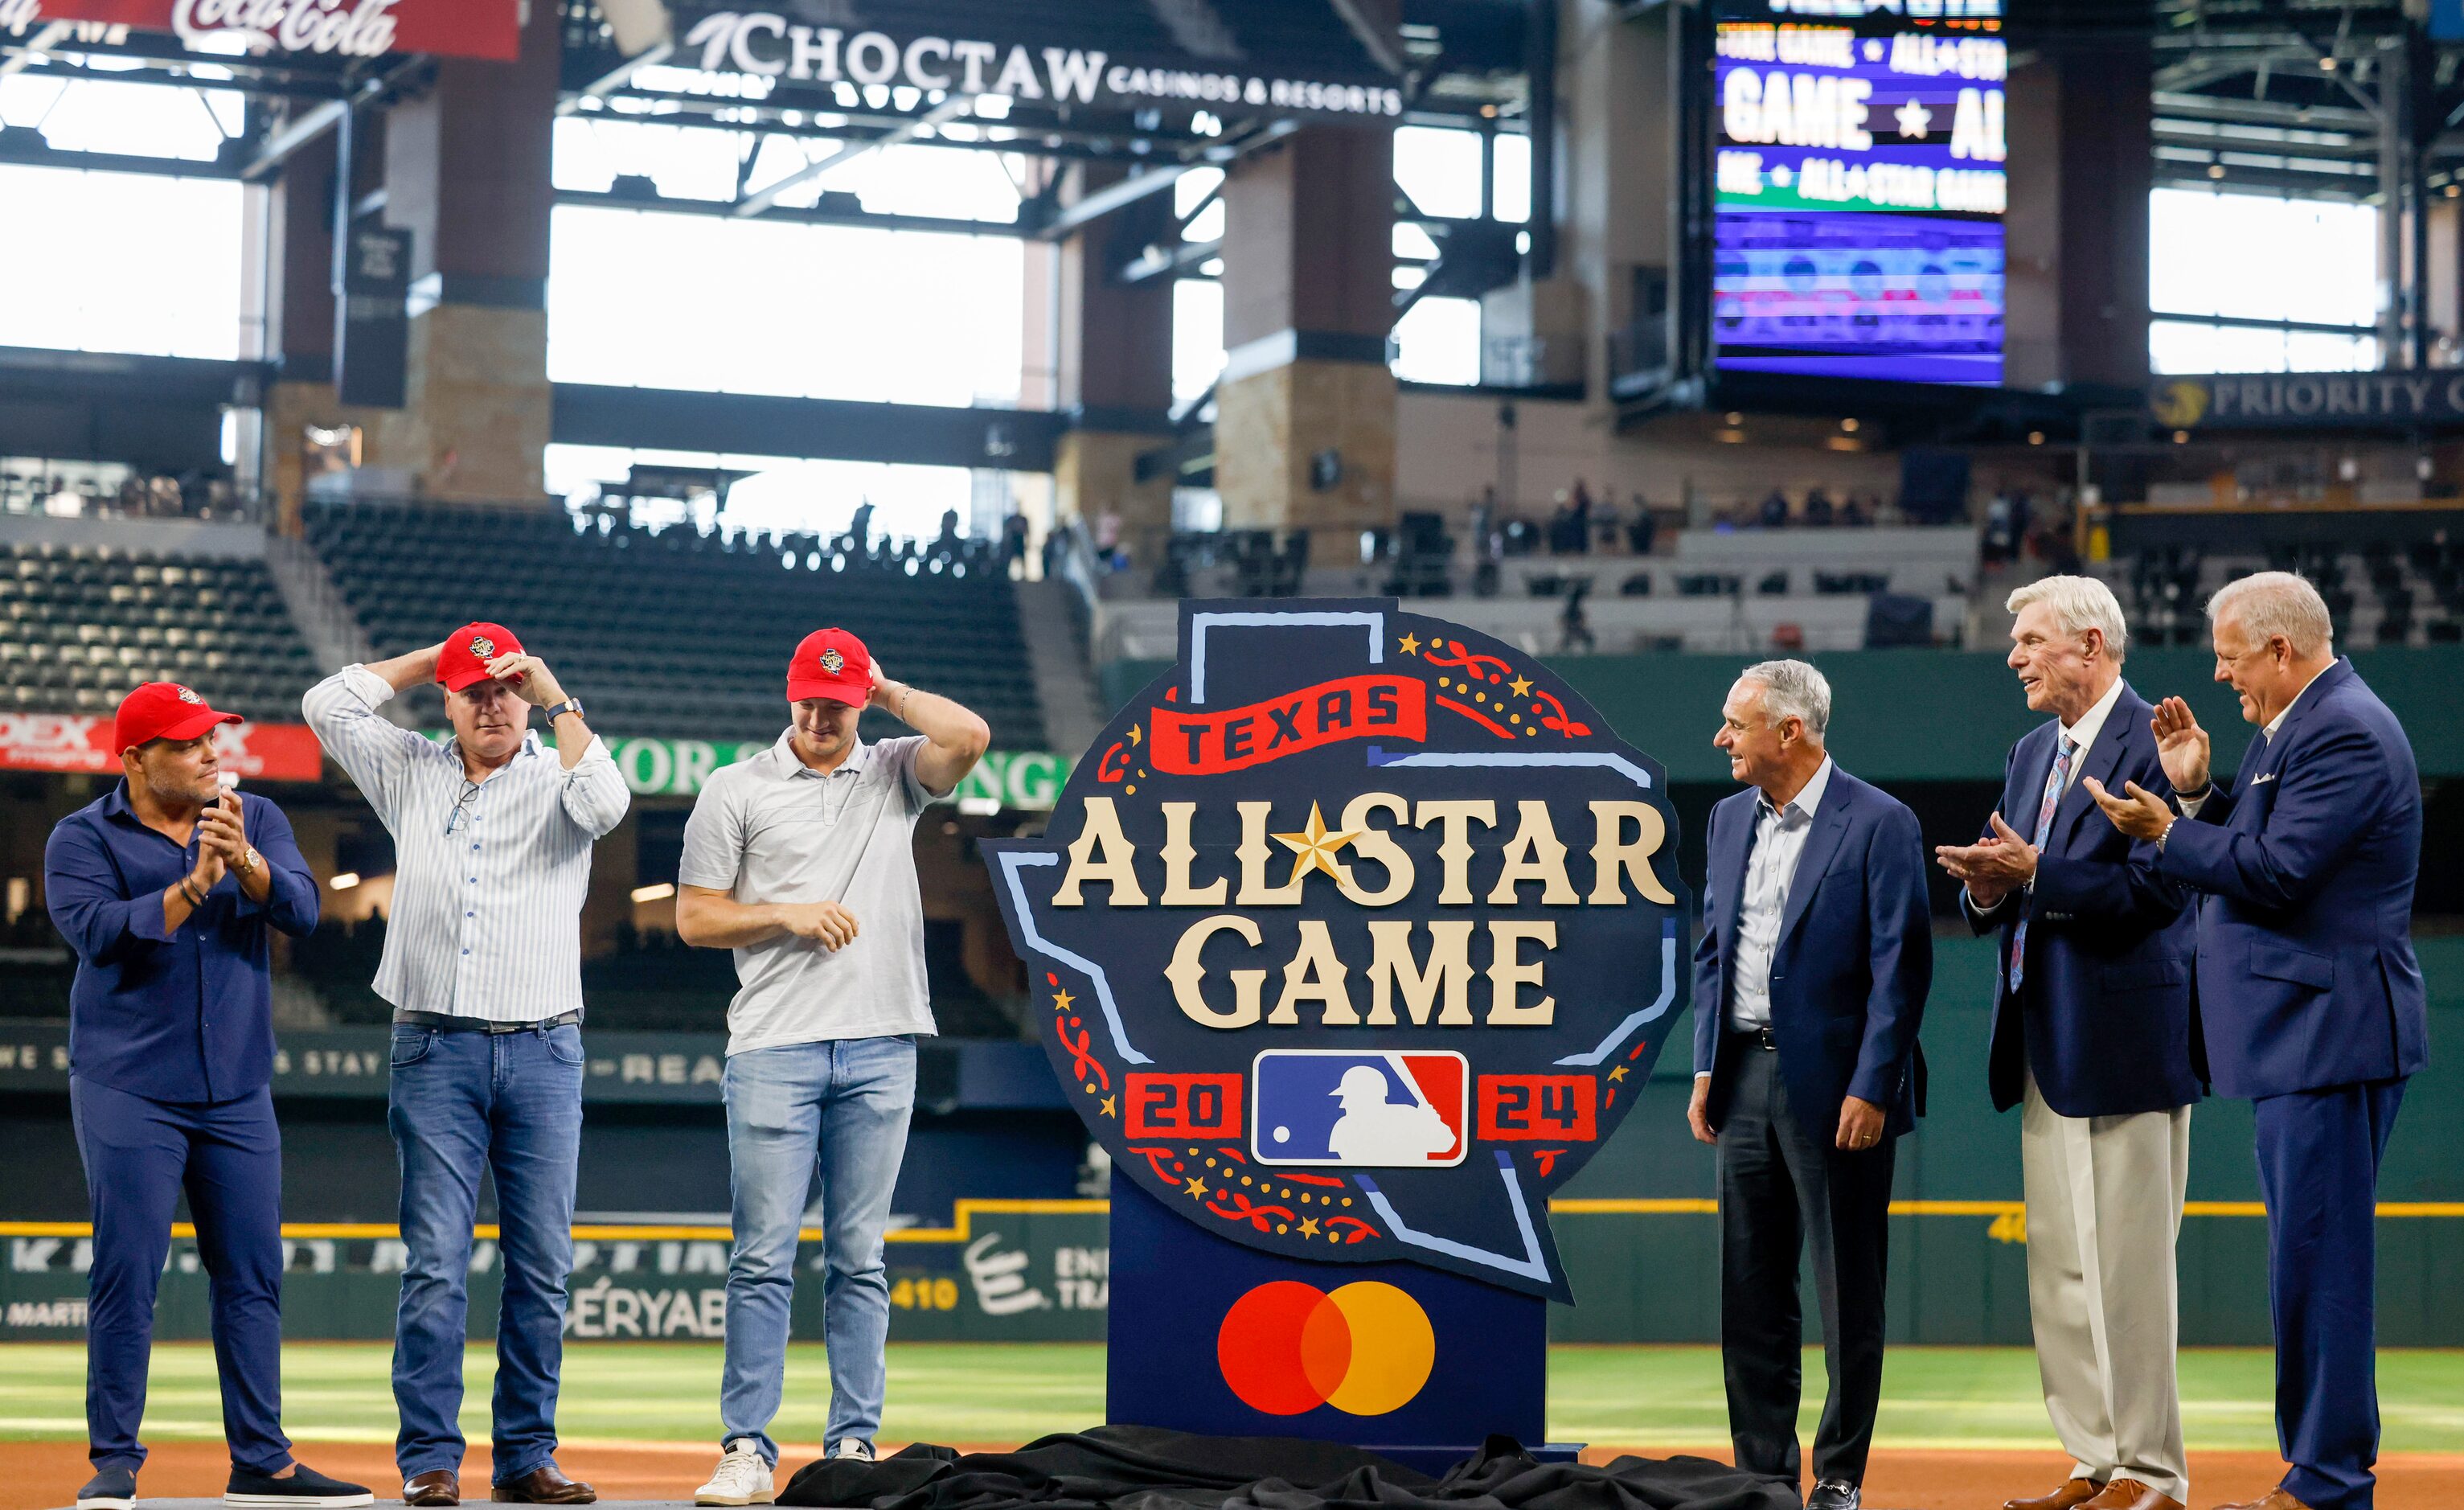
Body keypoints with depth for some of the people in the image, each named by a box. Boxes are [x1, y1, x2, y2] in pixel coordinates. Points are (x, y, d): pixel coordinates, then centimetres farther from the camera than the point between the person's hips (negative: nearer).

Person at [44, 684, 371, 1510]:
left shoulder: (256, 819, 9)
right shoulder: (83, 838, -1)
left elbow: (301, 907, -5)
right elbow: (100, 931, -16)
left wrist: (243, 862, -23)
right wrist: (196, 882, -22)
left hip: (238, 1093, 4)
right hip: (130, 1093, -4)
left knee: (253, 1274, 5)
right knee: (126, 1276, -6)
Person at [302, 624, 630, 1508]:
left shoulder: (559, 780, 7)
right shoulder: (411, 774, 13)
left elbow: (606, 805, -16)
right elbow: (327, 703, 7)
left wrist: (560, 701, -9)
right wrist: (432, 658, 11)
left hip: (544, 1049, 0)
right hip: (436, 1047, 0)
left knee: (542, 1267, 1)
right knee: (436, 1263, -5)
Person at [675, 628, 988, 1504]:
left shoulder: (894, 775, 12)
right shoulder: (737, 792, 7)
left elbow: (969, 738, -8)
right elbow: (695, 918, 5)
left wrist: (890, 692, 3)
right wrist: (788, 915, -9)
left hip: (881, 1047, 2)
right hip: (775, 1047, -2)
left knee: (860, 1259, 5)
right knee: (765, 1257, -5)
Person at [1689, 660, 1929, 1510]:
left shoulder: (1878, 824, -9)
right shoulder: (1731, 820, 12)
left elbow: (1901, 965, -12)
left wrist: (1870, 1088, -16)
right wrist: (1706, 1068, 10)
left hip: (1834, 1082, -6)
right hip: (1746, 1075, 7)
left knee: (1847, 1291, 2)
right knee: (1750, 1288, 8)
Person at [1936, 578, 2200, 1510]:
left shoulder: (2151, 744, -11)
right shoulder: (2031, 755, 18)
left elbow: (2157, 888, -19)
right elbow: (2004, 890, 19)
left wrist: (2035, 873, -21)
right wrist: (1987, 889, -3)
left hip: (2125, 1044, -9)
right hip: (2047, 1048, 9)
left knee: (2128, 1267, -5)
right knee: (2058, 1265, 11)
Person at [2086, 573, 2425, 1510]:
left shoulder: (2345, 733, -16)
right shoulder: (2292, 728, 18)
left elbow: (2276, 871, -22)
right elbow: (2252, 848, 18)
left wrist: (2165, 834, -11)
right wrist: (2198, 792, 6)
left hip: (2331, 1039, -11)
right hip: (2298, 1042, 11)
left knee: (2320, 1258, -8)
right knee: (2309, 1259, 14)